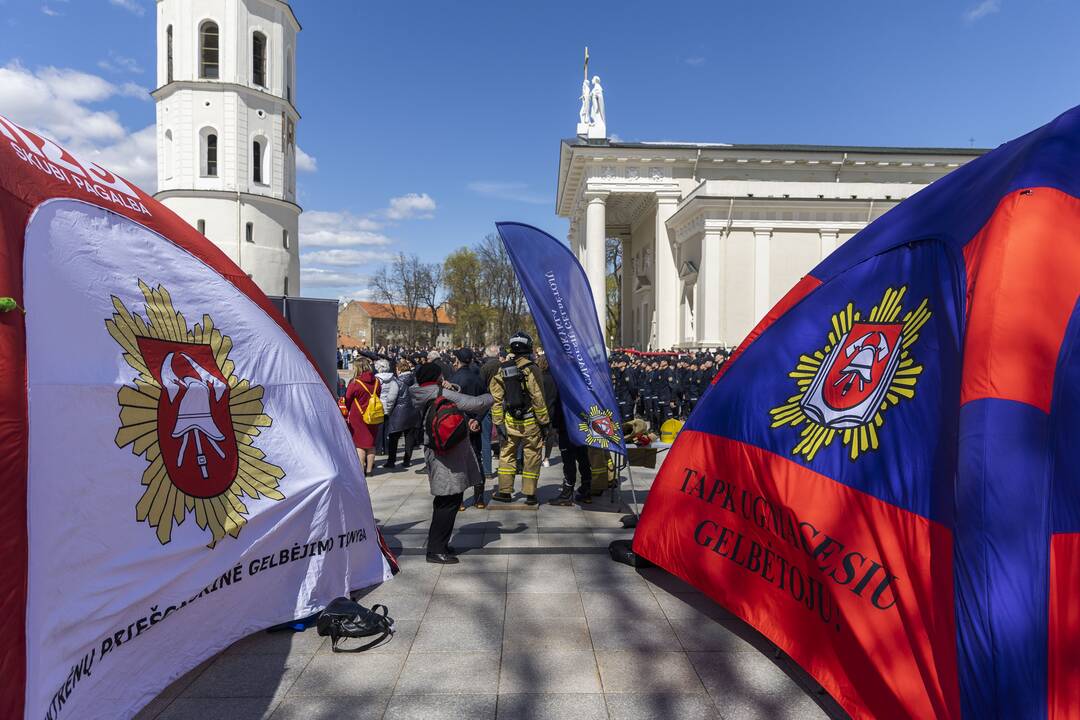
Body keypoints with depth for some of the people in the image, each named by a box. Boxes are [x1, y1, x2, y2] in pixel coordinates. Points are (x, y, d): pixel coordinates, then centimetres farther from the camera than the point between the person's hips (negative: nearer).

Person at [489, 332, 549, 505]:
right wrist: (544, 422, -5)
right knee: (531, 456, 7)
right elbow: (538, 398, -12)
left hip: (509, 421, 4)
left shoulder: (502, 370, 2)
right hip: (530, 421, -3)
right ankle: (530, 494, 13)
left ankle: (505, 491, 19)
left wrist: (498, 423, 7)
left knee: (507, 454, 15)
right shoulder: (530, 368, -12)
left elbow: (496, 399, 2)